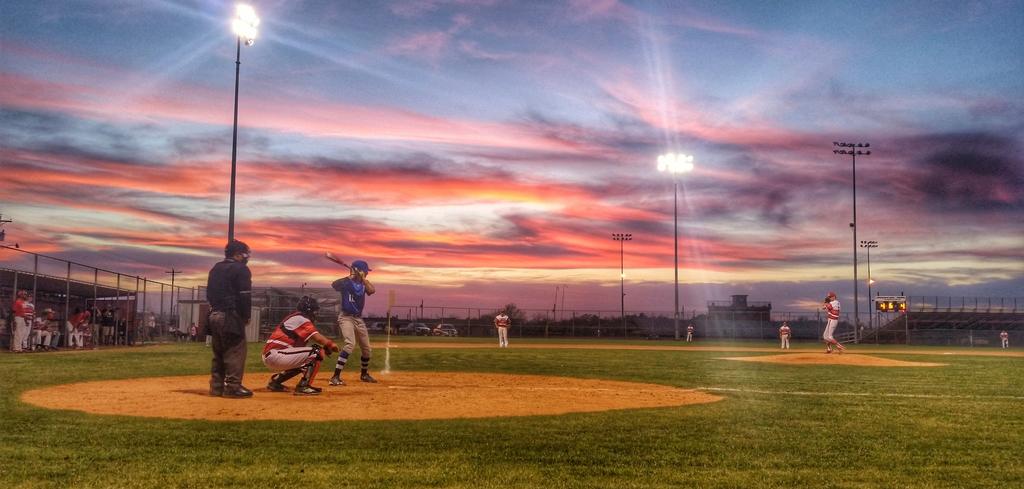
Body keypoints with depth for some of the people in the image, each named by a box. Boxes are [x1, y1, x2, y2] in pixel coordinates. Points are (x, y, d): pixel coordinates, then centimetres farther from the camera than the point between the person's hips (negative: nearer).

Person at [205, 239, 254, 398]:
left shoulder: (215, 269, 18)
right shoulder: (240, 269, -7)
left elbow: (209, 293, 18)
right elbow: (245, 296, -12)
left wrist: (215, 309, 18)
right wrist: (246, 316, -4)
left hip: (214, 315, 8)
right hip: (231, 316, -8)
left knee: (218, 352, 13)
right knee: (235, 351, -6)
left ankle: (217, 386, 13)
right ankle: (232, 386, -9)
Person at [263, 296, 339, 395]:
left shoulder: (293, 318, 22)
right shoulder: (301, 319, -7)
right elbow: (318, 338, -17)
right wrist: (331, 344, 1)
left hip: (268, 357, 10)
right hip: (276, 356, -10)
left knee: (303, 361, 29)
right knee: (316, 353, -13)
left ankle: (275, 381, 23)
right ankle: (303, 386, -15)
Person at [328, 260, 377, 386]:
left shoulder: (363, 284, 6)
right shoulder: (346, 282, -10)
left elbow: (372, 290, -14)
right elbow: (334, 285, -30)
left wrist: (362, 278, -17)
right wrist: (349, 277, -34)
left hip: (359, 318, 7)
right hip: (346, 317, -7)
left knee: (366, 347, 14)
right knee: (350, 344, -26)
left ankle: (364, 374, 37)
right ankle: (335, 376, -26)